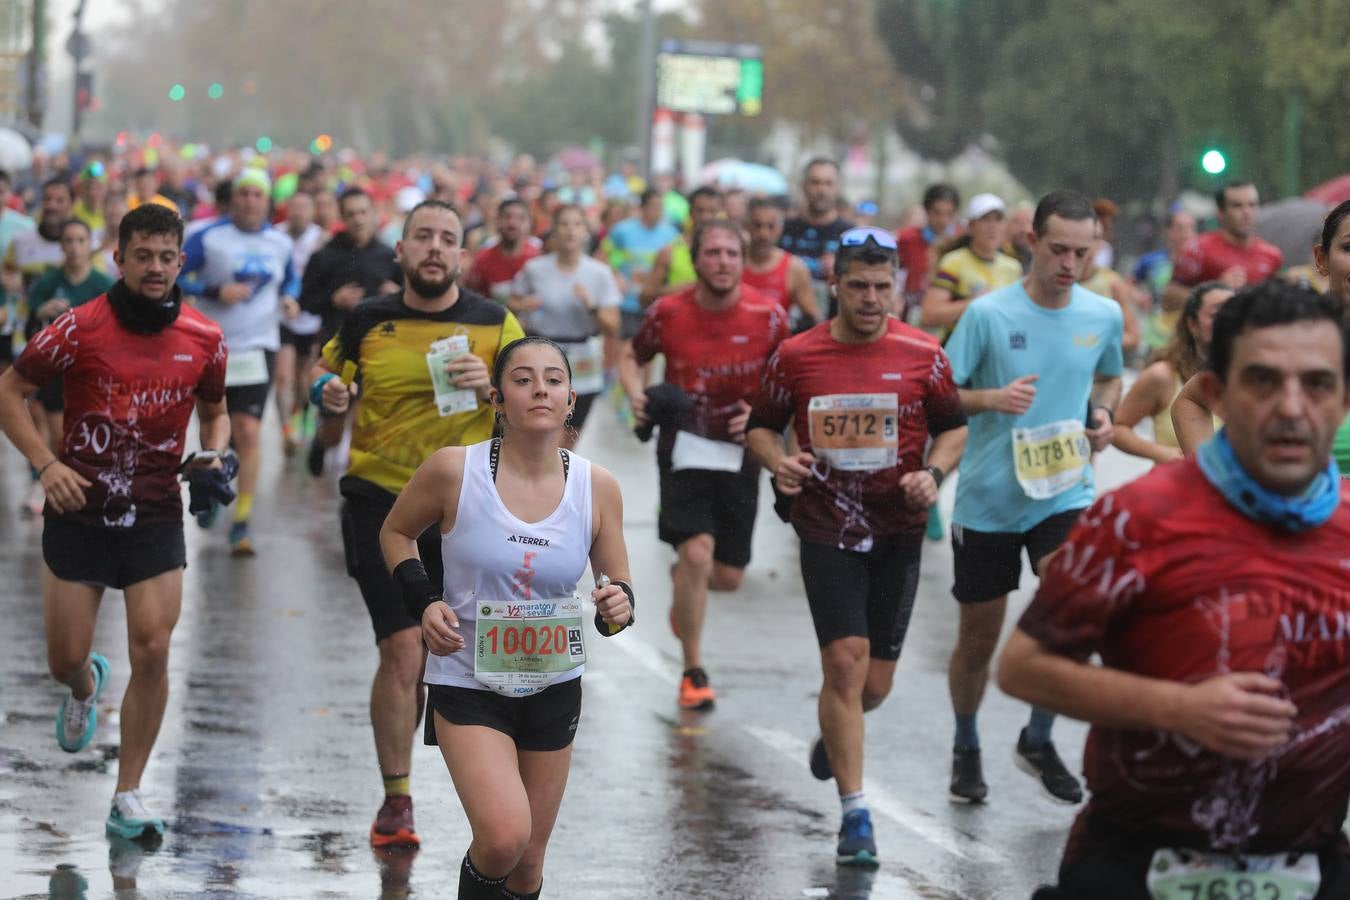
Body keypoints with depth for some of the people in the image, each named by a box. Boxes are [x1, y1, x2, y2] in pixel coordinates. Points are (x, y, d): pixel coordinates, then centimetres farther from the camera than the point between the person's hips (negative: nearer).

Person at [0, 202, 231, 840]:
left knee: (152, 654, -9)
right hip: (79, 512, -1)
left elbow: (214, 410, 19)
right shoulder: (80, 328, -9)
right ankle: (86, 689, 45)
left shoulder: (204, 339, 0)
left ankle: (127, 798, 3)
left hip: (156, 517, 1)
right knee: (65, 660, 4)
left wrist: (213, 455, -2)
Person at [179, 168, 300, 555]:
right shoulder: (208, 238, -5)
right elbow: (173, 279, -6)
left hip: (258, 348, 1)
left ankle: (242, 523, -10)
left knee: (248, 432, -13)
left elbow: (291, 278, 24)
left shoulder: (281, 243, 7)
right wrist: (216, 292, -18)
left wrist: (289, 298, 2)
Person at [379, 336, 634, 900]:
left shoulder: (597, 487, -7)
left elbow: (618, 587, 5)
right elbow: (396, 532, 5)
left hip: (553, 686, 3)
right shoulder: (454, 471, -14)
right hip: (467, 680, -3)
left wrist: (618, 607, -18)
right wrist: (424, 601, -11)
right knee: (503, 837, -24)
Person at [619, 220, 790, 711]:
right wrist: (637, 394, -11)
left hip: (740, 450, 2)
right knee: (696, 553, -20)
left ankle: (682, 581, 46)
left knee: (729, 575, 7)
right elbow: (631, 356, 9)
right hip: (685, 445, -2)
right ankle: (693, 671, -3)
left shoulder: (767, 315, -7)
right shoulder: (668, 312, -8)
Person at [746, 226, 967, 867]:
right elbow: (762, 425, 9)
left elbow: (954, 426, 9)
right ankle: (855, 815, -7)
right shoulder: (795, 356, -3)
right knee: (846, 661, -14)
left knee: (874, 684, 6)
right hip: (826, 530, -1)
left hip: (898, 530, 1)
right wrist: (777, 461, -12)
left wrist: (933, 472, -10)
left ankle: (835, 733, 44)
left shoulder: (922, 355, -2)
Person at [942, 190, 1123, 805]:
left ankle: (1038, 741, 2)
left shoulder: (1104, 315, 2)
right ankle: (966, 749, 35)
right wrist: (993, 398, -24)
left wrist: (1103, 414, 0)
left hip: (1065, 493, 1)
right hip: (987, 498, -1)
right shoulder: (988, 314, -10)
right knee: (978, 638, 8)